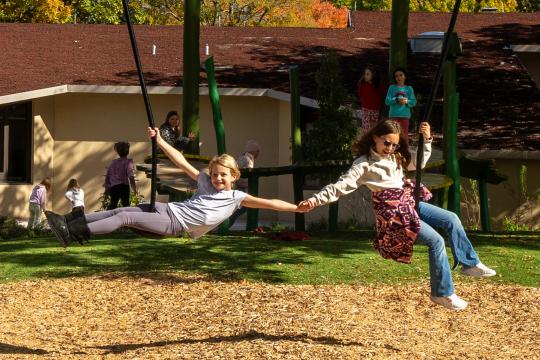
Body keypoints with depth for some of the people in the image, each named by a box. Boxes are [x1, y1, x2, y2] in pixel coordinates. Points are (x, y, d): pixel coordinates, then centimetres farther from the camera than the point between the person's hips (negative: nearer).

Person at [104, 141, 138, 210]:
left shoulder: (113, 162, 14)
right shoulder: (128, 162, -3)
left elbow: (107, 176, 16)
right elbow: (131, 176, -15)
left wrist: (107, 188, 25)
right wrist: (134, 188, -12)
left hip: (113, 187, 5)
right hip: (123, 186, -5)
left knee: (113, 204, 16)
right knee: (125, 204, -3)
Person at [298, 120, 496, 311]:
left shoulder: (396, 156, 9)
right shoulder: (364, 165, -13)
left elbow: (418, 162, 19)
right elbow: (341, 186, -19)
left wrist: (427, 140, 3)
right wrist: (314, 200, -30)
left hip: (410, 202, 8)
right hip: (394, 213, -8)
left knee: (451, 220, 3)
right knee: (436, 241, -14)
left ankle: (470, 264, 16)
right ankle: (443, 293, -3)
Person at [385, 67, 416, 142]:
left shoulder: (409, 88, 7)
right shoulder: (392, 87, 6)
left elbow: (413, 102, 2)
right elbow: (387, 101, -2)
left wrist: (407, 101, -17)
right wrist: (396, 100, -18)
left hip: (405, 115, 0)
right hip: (394, 115, 0)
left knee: (404, 134, 3)